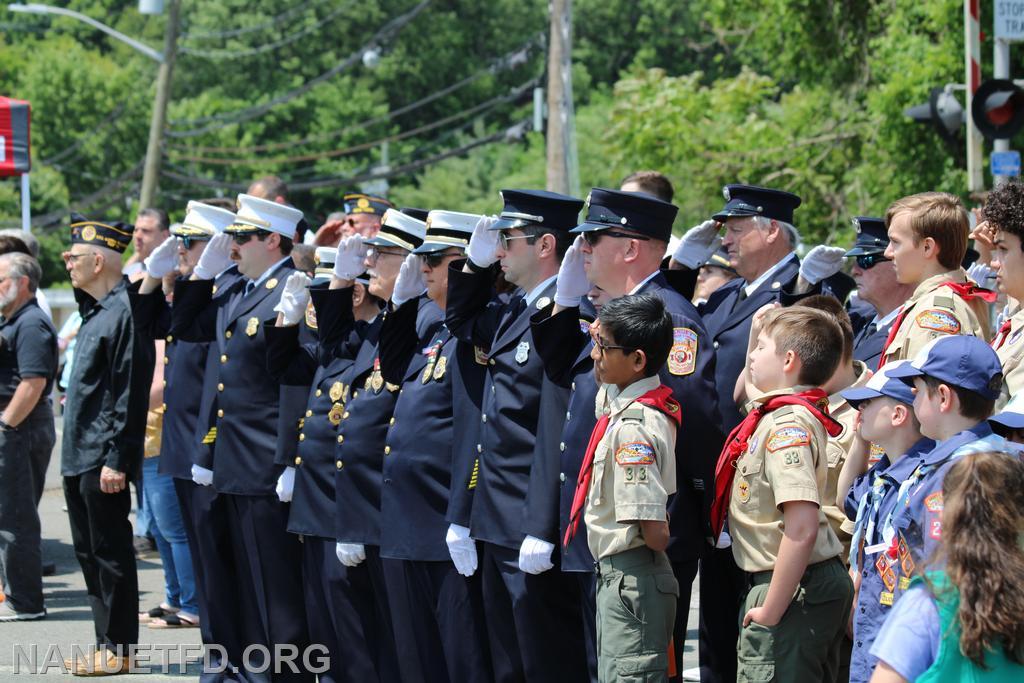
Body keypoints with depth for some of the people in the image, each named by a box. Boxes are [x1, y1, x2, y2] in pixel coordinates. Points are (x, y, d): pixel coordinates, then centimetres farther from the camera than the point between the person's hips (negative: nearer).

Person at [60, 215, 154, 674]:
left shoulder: (126, 311, -17)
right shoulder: (96, 310, 14)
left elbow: (131, 394, -20)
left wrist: (116, 459, -21)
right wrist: (77, 454, 18)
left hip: (103, 461, -10)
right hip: (79, 458, 10)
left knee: (110, 553, -2)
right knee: (89, 551, 14)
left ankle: (118, 649, 5)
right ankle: (106, 642, 22)